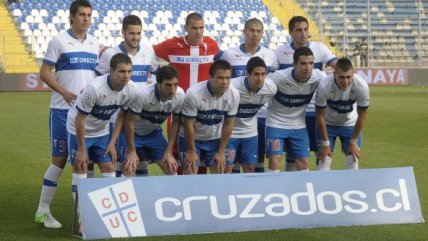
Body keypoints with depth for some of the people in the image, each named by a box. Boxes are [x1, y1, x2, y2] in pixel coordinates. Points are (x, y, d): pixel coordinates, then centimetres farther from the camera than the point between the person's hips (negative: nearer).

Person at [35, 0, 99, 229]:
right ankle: (43, 210, 7)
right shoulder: (59, 42, -5)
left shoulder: (94, 44, 11)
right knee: (59, 159, -3)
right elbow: (44, 73, -6)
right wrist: (65, 92, -17)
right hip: (62, 110, -5)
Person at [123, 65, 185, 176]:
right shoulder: (143, 95, -37)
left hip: (153, 133, 4)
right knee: (128, 169, -17)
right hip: (133, 133, -4)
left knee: (171, 168, -2)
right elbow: (129, 121, -24)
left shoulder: (180, 95, -22)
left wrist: (169, 152, -7)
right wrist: (132, 151, -17)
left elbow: (176, 122, -7)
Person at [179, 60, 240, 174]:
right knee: (190, 173, -9)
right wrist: (191, 151, -11)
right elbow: (188, 124, -20)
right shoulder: (194, 94, -32)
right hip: (190, 138, -4)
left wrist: (221, 152, -2)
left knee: (219, 173, 0)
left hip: (214, 139, 4)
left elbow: (228, 124, -6)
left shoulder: (234, 95, -20)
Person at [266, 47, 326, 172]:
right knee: (275, 160, -7)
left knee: (303, 161, 5)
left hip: (299, 125, 3)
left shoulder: (319, 77, -18)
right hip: (276, 124, -3)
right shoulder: (280, 77, -27)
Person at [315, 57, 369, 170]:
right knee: (323, 162, -7)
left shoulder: (362, 85, -29)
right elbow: (320, 115, -17)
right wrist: (325, 143, -11)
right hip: (328, 124, -1)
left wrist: (354, 142, -8)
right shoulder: (324, 87, -32)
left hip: (350, 124, 1)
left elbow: (362, 115, -14)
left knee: (353, 163, -2)